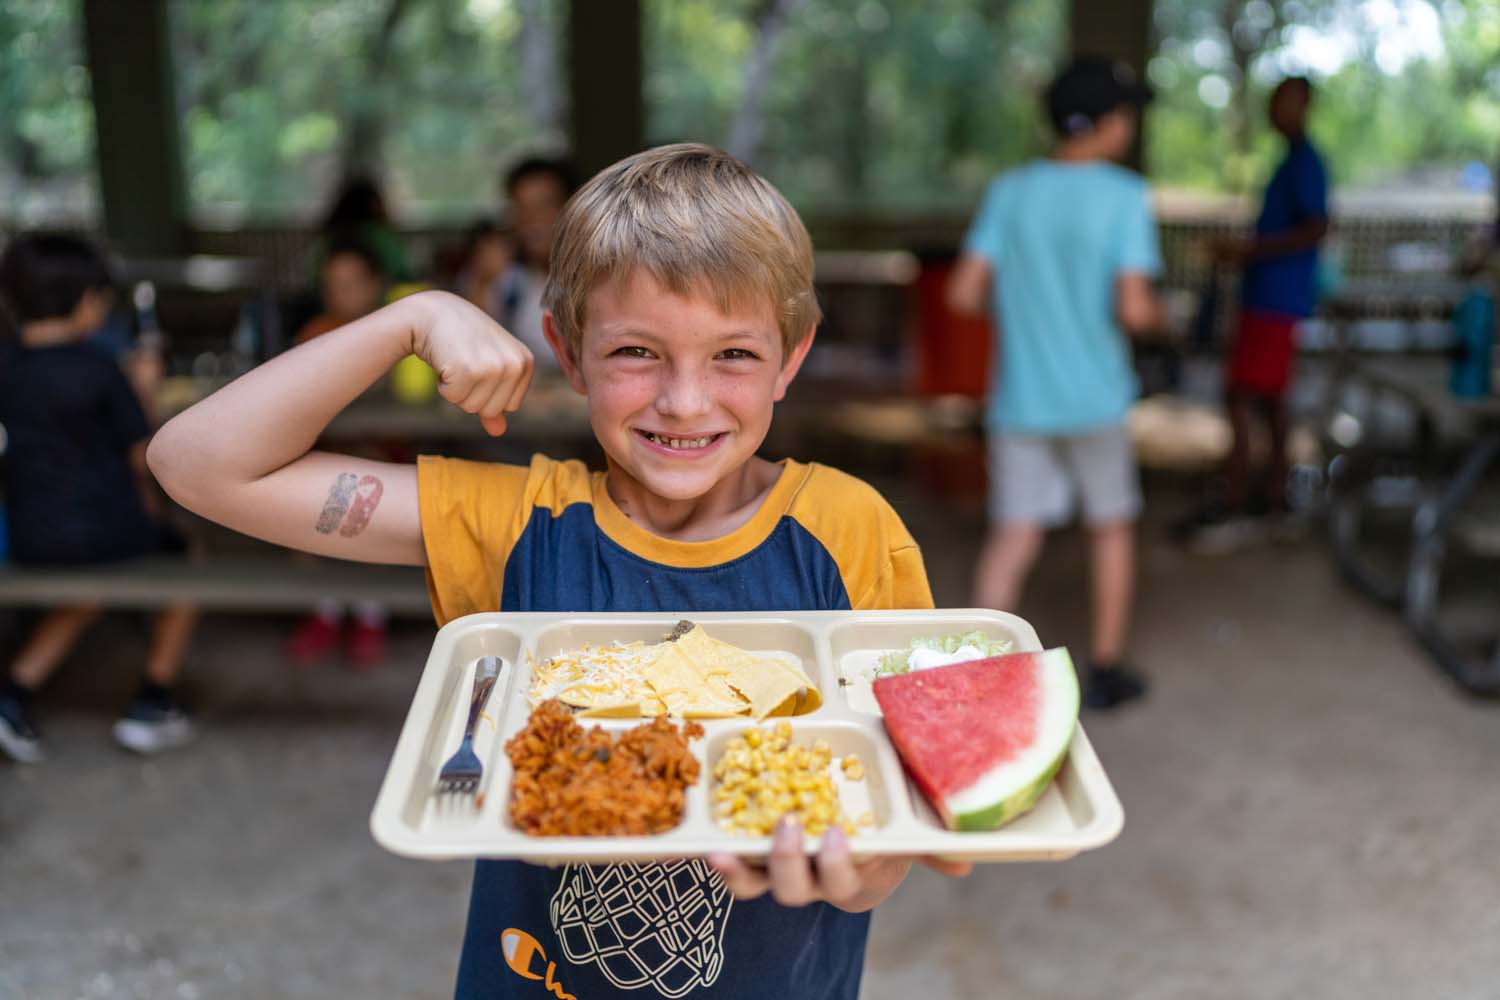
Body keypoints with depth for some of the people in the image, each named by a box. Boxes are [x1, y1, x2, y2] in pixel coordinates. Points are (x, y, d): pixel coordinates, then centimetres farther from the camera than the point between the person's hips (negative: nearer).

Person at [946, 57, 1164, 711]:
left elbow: (964, 294, -4)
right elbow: (1133, 310, -18)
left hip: (1019, 400, 3)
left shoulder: (1009, 191, 0)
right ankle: (1105, 671, 25)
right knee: (1111, 527, 16)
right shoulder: (1124, 197, -10)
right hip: (1094, 399, -2)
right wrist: (1156, 313, 5)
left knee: (1013, 537, 6)